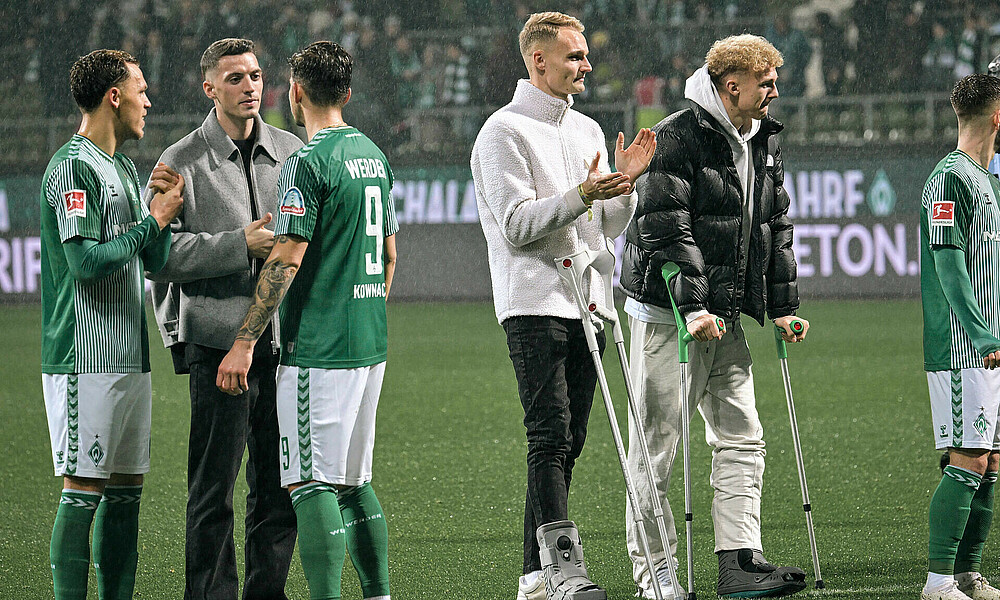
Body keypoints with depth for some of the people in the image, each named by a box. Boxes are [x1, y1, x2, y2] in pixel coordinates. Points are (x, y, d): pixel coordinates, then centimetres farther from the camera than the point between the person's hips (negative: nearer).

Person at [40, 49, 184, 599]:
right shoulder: (73, 167, -11)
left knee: (127, 488, 10)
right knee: (83, 491, -9)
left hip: (130, 356, 9)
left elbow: (153, 262, 20)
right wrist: (153, 221, -9)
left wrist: (162, 208, 4)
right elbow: (87, 260, -19)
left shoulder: (124, 168, 18)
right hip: (86, 361, -9)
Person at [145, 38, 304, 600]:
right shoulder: (182, 163, 0)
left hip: (284, 336, 4)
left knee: (280, 481, 7)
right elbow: (161, 252, -9)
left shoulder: (292, 151, 12)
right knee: (214, 485, -3)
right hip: (219, 337, -4)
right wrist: (240, 244, -15)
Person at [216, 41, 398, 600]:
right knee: (354, 481, 14)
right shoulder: (374, 155, 13)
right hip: (371, 343, 8)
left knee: (312, 483, -8)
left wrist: (245, 342, -13)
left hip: (319, 345, -8)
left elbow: (286, 260, -16)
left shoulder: (308, 164, -13)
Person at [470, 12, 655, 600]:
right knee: (550, 436, -16)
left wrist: (625, 182, 1)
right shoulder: (505, 132, -5)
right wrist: (581, 195, -22)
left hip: (586, 303, 8)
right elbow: (516, 226, -13)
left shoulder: (588, 130, 18)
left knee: (568, 442, 6)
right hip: (535, 304, -8)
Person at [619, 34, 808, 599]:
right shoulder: (678, 138, -13)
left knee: (742, 437, 3)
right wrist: (691, 307, -25)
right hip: (667, 314, -8)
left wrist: (783, 307, 12)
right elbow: (667, 230, -20)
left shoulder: (765, 144, 12)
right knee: (657, 442, -3)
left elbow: (777, 228, 19)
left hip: (725, 316, 8)